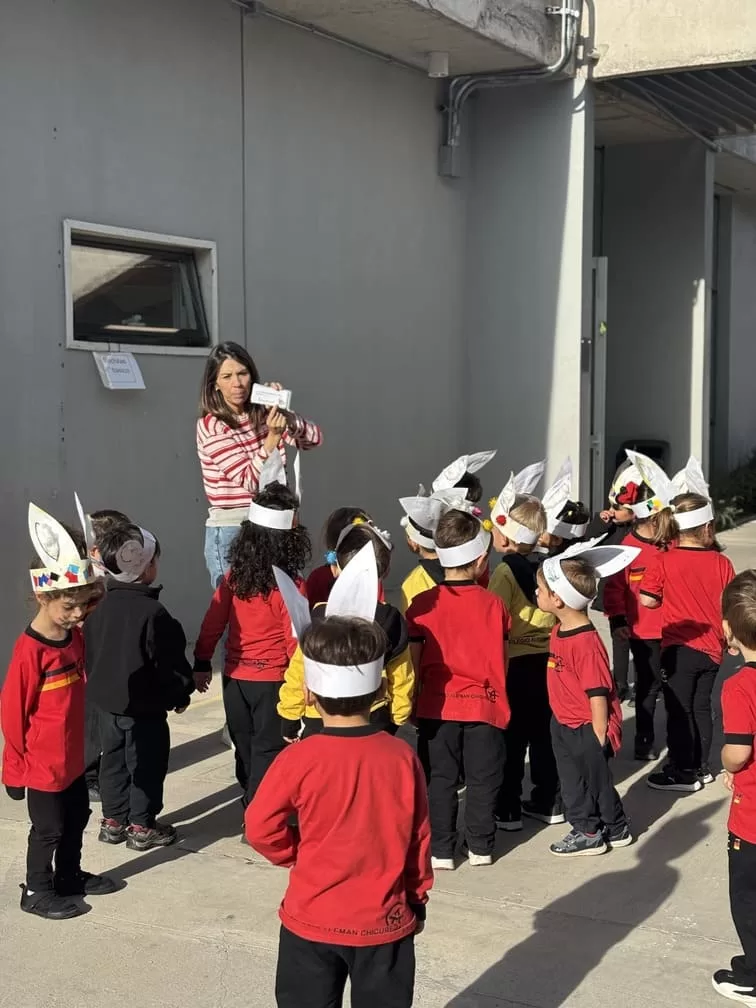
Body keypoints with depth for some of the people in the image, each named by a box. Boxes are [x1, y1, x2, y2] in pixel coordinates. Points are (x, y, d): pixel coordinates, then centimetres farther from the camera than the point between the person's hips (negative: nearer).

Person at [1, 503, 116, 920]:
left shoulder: (75, 638, -2)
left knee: (76, 818, 21)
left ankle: (70, 877, 38)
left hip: (72, 757, 7)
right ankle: (37, 891, 24)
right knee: (48, 829, 7)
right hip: (42, 764, -7)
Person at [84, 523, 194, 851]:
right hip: (144, 705, -7)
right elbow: (169, 662, -17)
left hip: (106, 700, 7)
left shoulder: (98, 606, -1)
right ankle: (141, 826, 14)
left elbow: (89, 652, 10)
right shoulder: (152, 612, -23)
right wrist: (180, 694, -1)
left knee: (113, 759, 18)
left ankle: (113, 820, 28)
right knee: (147, 764, 6)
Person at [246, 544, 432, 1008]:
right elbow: (419, 840, -2)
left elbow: (261, 827, -13)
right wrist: (418, 900, 13)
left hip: (312, 921, -1)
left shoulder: (299, 759, -18)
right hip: (385, 923, 1)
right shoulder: (402, 758, -12)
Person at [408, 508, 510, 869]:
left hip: (437, 705, 0)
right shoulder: (494, 604, -6)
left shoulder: (422, 605, -8)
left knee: (440, 780, 9)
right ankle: (480, 846, 19)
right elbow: (502, 660, 1)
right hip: (484, 704, 0)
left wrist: (418, 697, 9)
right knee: (482, 779, 12)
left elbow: (414, 661, -5)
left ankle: (440, 850, 11)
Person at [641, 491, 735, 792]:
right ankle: (701, 767, 25)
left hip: (680, 648, -4)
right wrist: (730, 639, 18)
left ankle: (683, 772, 12)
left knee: (679, 710, 6)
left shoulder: (664, 562, -13)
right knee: (701, 707, 17)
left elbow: (647, 600, -10)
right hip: (712, 648, 4)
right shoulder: (722, 563, -5)